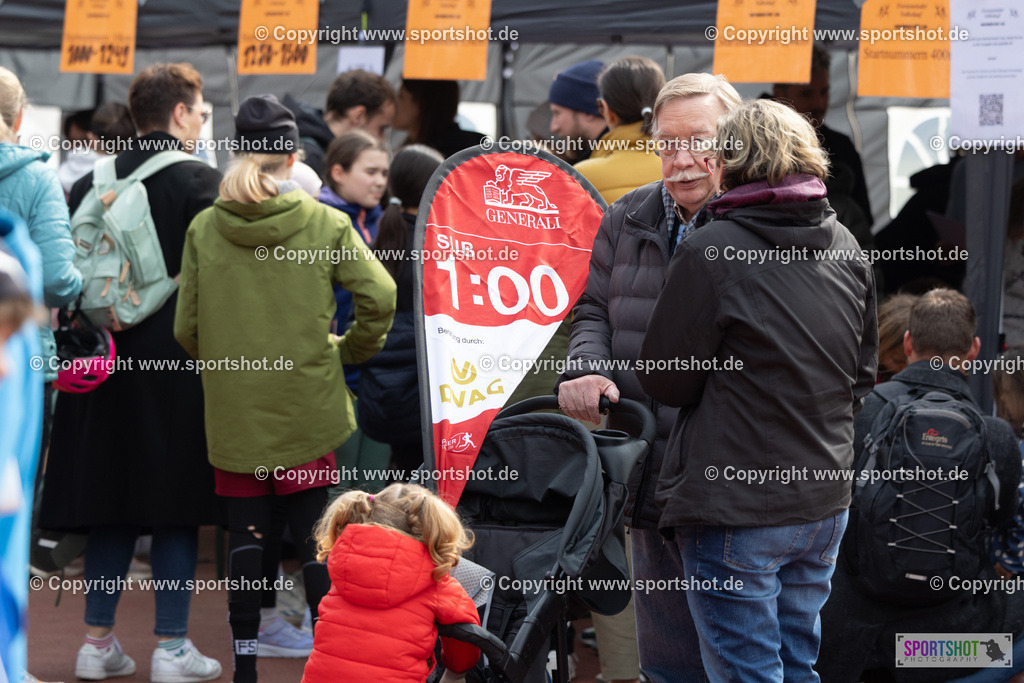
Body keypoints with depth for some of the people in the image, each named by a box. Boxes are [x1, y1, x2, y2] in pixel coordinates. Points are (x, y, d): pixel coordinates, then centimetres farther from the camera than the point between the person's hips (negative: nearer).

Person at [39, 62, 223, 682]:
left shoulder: (96, 183, 5)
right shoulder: (200, 183, -9)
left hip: (109, 360, 5)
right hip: (178, 363, -5)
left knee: (111, 502, 11)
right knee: (176, 505, 2)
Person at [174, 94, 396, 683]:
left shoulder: (204, 229, -4)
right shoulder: (325, 223, -7)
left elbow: (187, 329, -1)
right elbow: (381, 297, -12)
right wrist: (350, 350, 5)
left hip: (232, 411, 1)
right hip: (308, 407, -1)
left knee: (245, 534, 9)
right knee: (314, 535, 7)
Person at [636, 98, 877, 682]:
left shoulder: (710, 251, -15)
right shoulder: (848, 250, 5)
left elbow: (665, 379, -8)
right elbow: (863, 377, 14)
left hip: (736, 511, -7)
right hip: (825, 503, 7)